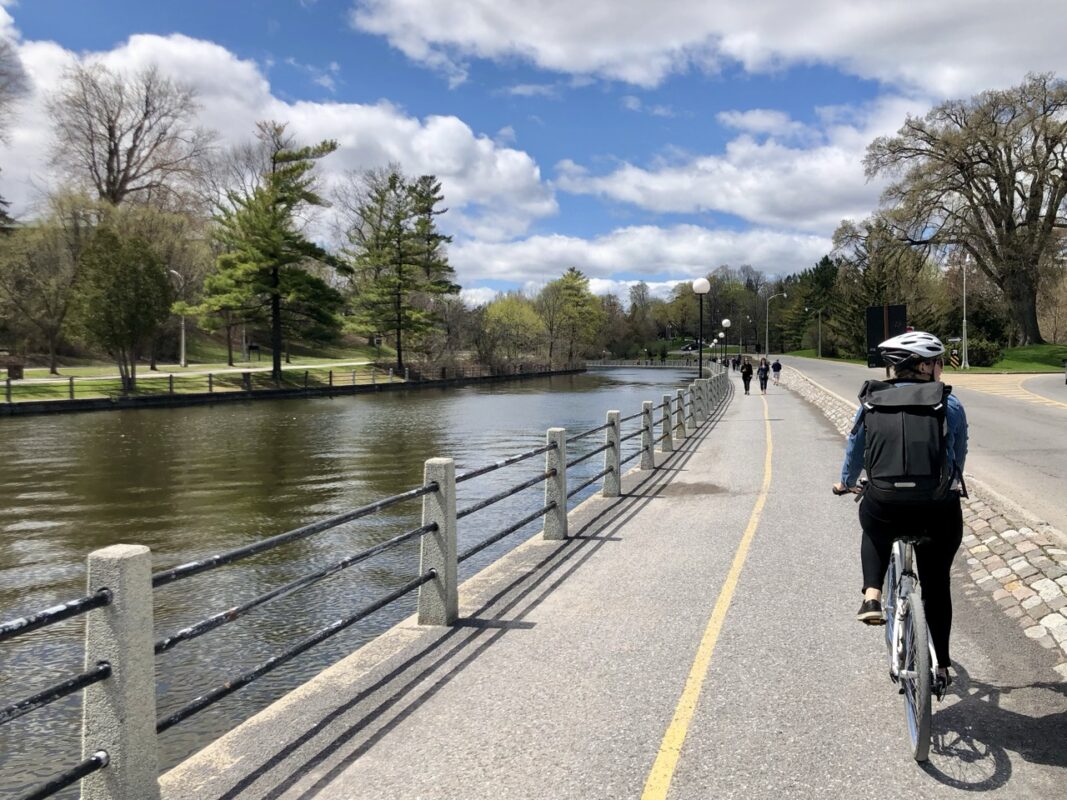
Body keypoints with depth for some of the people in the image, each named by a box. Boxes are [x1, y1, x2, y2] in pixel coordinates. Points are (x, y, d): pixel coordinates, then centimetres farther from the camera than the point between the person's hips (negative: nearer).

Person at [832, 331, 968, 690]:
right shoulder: (951, 404, 2)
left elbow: (855, 448, 16)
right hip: (939, 510, 0)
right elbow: (960, 454, 16)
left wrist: (845, 482, 35)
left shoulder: (872, 401, 3)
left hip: (884, 508, 0)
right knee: (936, 586, 20)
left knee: (874, 528, 36)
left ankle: (872, 596, 14)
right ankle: (942, 667, 30)